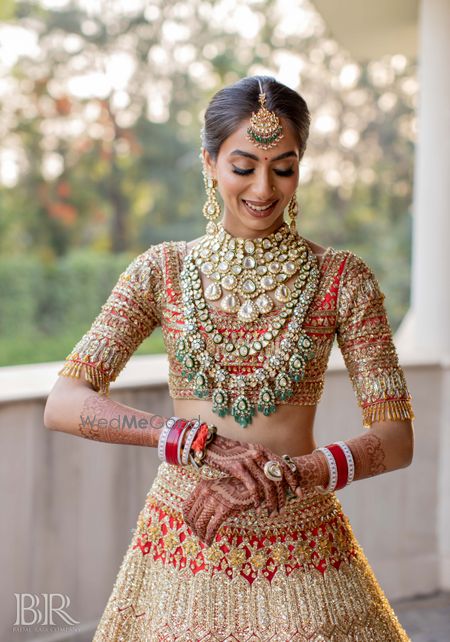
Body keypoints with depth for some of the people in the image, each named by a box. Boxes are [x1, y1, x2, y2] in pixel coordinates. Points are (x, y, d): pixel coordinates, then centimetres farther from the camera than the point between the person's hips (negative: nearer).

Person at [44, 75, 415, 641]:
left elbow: (396, 440, -7)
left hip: (300, 558, -1)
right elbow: (63, 403, -10)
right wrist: (197, 441, -24)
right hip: (183, 550, 1)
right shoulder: (163, 271, -1)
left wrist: (282, 476, -24)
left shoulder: (342, 279, -4)